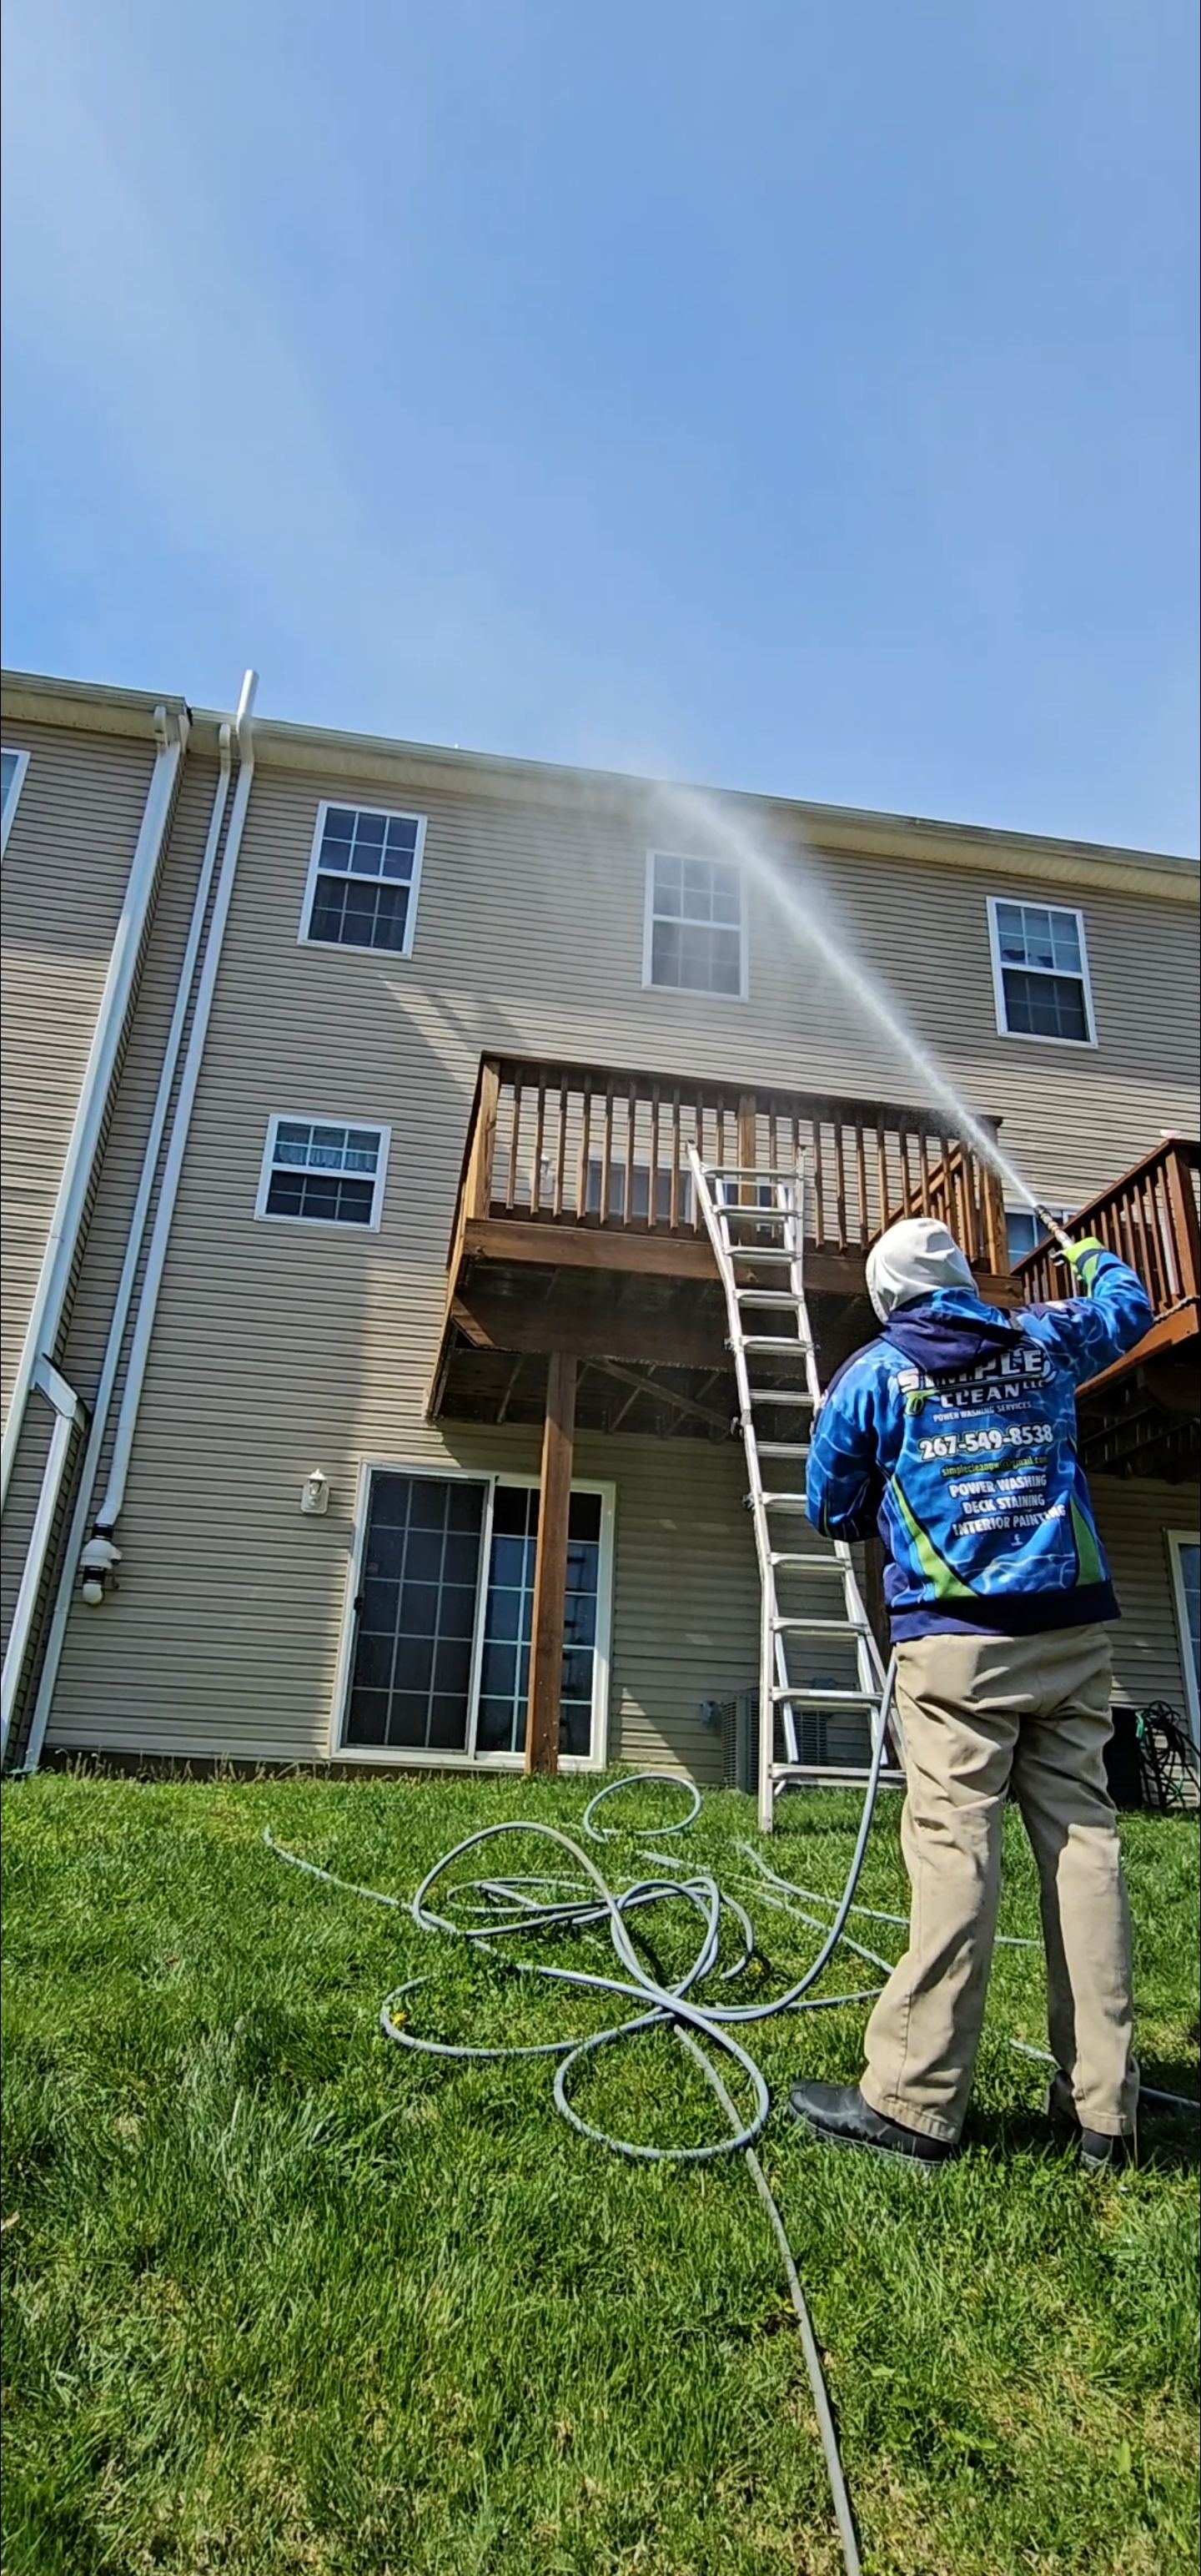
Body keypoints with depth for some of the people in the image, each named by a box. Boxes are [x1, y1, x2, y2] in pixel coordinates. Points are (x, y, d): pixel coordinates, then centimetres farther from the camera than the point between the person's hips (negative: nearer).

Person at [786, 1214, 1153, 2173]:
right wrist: (1091, 1254, 52)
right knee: (1084, 1844, 5)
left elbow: (830, 1510, 9)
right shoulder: (1044, 1340, 12)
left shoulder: (872, 1375, 3)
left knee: (955, 1851, -6)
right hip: (1073, 1634, 4)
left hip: (956, 1637, -4)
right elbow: (1130, 1307, 33)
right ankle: (1103, 2106, 13)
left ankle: (915, 2102, -1)